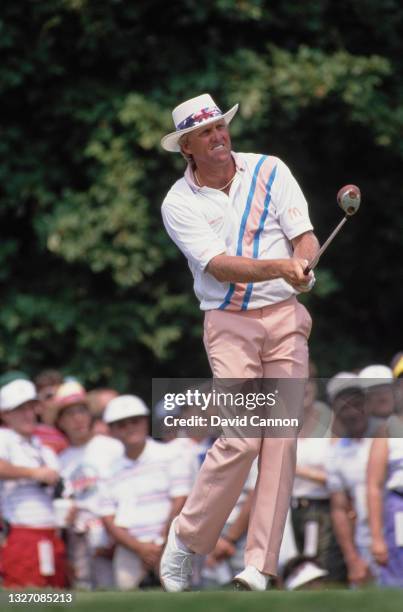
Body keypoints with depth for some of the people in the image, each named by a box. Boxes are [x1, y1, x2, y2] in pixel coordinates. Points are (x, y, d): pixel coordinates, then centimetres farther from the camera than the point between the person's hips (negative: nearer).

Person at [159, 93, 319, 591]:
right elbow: (220, 266, -15)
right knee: (241, 438, -15)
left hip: (286, 317, 3)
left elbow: (305, 236, 0)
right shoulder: (179, 204, -3)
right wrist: (279, 266, -30)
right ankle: (186, 540, 3)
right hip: (229, 324, -3)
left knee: (282, 438, -5)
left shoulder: (269, 171, 5)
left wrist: (303, 265, -23)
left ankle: (259, 565, -2)